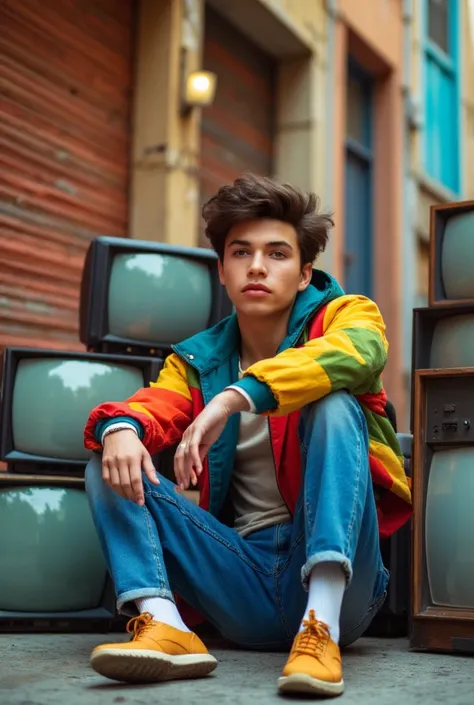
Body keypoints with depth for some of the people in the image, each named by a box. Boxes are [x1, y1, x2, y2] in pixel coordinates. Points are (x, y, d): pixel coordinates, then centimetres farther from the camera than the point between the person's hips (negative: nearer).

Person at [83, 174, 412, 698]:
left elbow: (357, 353, -21)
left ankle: (322, 627, -35)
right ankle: (164, 625, -29)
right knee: (109, 466, -7)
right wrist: (120, 427, -30)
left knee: (335, 406, -24)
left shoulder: (343, 315, 4)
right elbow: (155, 404, -6)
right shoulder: (197, 360, 13)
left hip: (331, 564, -3)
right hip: (244, 583, 3)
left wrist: (236, 397, -32)